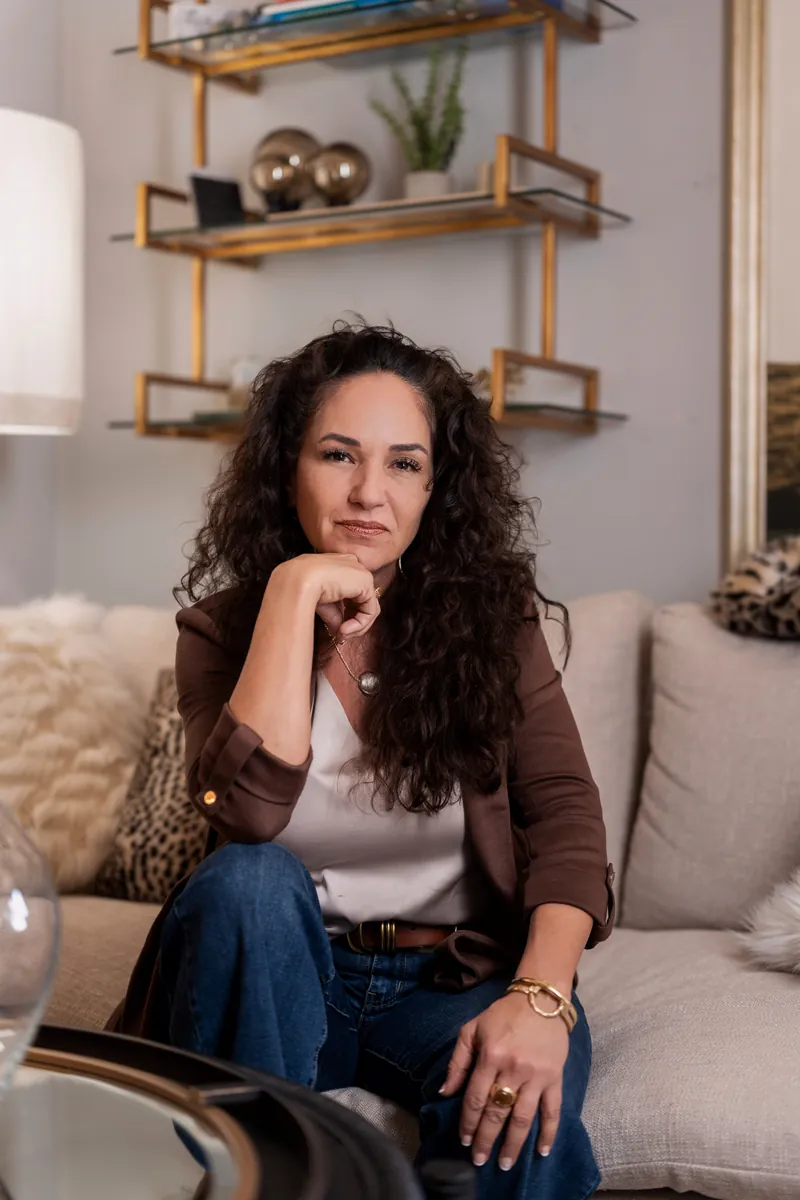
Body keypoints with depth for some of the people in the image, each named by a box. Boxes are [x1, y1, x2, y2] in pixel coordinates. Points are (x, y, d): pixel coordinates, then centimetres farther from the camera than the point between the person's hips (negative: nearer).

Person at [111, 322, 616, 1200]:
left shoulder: (491, 612, 0)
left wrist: (542, 996, -27)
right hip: (279, 984, 1)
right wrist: (295, 590, -21)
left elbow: (563, 809, -10)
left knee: (524, 1088, -33)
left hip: (452, 984, -1)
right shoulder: (223, 628, -2)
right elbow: (249, 808, -22)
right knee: (246, 882, -31)